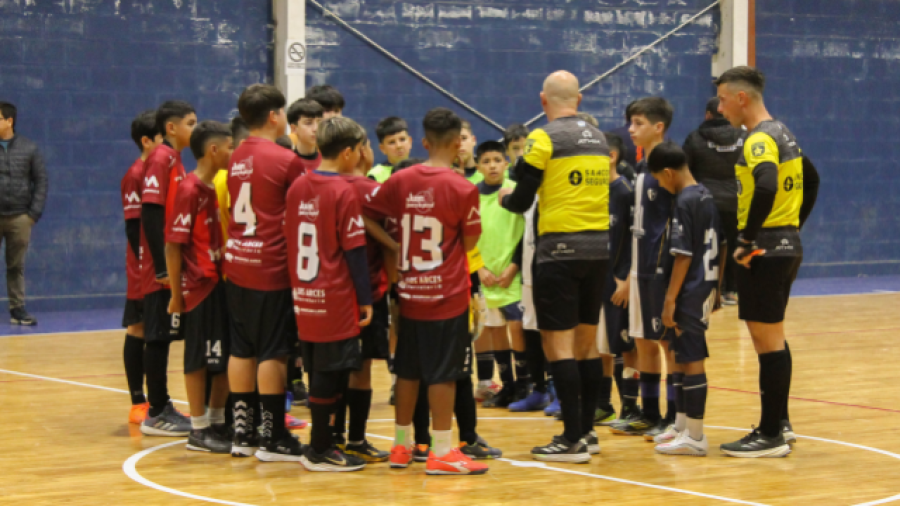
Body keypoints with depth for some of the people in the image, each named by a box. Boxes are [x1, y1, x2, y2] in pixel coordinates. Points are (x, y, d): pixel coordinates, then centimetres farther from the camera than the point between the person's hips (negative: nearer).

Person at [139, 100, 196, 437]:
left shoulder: (175, 160, 15)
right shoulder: (161, 159, -12)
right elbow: (150, 214, -18)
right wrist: (162, 266, -20)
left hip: (174, 269, 9)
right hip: (163, 270, -9)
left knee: (163, 337, 12)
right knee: (159, 338, -3)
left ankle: (161, 407, 18)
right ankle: (156, 414, 2)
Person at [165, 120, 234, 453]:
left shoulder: (211, 188, 12)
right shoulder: (189, 191, -14)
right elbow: (173, 243, -16)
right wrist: (176, 293, -16)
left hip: (218, 285, 8)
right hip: (199, 287, -8)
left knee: (224, 358, 12)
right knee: (199, 359, 0)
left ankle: (217, 423, 22)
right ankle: (199, 430, 7)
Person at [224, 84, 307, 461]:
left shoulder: (237, 158, 10)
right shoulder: (286, 161, -11)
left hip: (236, 264, 7)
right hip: (271, 269, -7)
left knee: (242, 351, 11)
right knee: (273, 353, -1)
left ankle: (242, 432, 16)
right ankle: (272, 439, 3)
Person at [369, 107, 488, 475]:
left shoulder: (399, 182, -1)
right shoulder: (463, 189, -11)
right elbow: (469, 242, -5)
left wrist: (397, 244, 4)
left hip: (410, 292, 5)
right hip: (448, 293, -5)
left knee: (408, 371, 14)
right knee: (443, 373, -1)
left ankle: (401, 445, 23)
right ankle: (442, 452, 1)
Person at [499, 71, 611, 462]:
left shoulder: (544, 138, -8)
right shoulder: (599, 139, 11)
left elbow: (522, 201, -8)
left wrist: (505, 197, 16)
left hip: (560, 249, -7)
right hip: (599, 246, 7)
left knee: (558, 344, -4)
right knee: (586, 341, 14)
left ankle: (573, 440, -6)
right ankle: (587, 432, 19)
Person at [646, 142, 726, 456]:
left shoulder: (684, 202, -16)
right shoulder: (707, 196, 10)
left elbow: (684, 256, -18)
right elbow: (722, 246, 15)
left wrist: (670, 299, -15)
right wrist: (717, 287, 21)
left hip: (691, 291, -9)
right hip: (707, 287, 9)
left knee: (691, 360, -4)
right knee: (681, 355, 18)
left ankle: (695, 436, 1)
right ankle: (682, 425, 28)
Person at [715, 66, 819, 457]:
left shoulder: (759, 140, -16)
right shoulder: (782, 133, 15)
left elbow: (766, 188, -33)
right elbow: (811, 180, 25)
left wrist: (747, 239, -25)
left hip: (765, 251, -10)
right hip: (787, 245, 10)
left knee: (768, 340, -5)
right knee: (772, 338, 18)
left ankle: (771, 436, -1)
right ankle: (780, 423, 26)